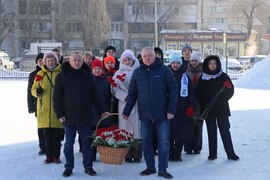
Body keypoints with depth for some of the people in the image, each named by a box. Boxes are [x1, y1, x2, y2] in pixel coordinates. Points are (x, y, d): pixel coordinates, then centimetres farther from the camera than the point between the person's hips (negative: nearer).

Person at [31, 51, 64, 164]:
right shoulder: (40, 74, 9)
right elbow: (33, 89, 11)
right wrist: (37, 91, -10)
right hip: (44, 108, 2)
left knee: (57, 134, 4)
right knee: (47, 134, 7)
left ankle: (56, 156, 15)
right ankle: (49, 156, 17)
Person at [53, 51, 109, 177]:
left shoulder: (87, 76, 7)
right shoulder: (62, 76, 0)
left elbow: (94, 96, 11)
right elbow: (57, 97, 0)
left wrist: (102, 111, 9)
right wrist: (60, 114, -7)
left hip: (86, 116, 2)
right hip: (69, 117, -1)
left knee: (87, 143, 7)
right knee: (68, 144, 6)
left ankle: (88, 167, 18)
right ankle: (69, 167, 18)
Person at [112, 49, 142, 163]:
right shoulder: (118, 73, 8)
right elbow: (115, 89, 2)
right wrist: (125, 96, -9)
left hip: (138, 104, 0)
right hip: (124, 105, 0)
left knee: (138, 129, -1)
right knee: (126, 129, 0)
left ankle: (137, 155, 6)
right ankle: (128, 155, 7)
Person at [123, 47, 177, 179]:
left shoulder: (164, 70, -3)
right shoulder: (137, 72, 5)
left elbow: (173, 90, -4)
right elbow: (132, 94, 9)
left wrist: (171, 110, -10)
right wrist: (126, 111, 6)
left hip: (162, 113, -3)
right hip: (144, 114, 3)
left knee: (164, 142, 0)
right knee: (145, 141, 8)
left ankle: (162, 169, 10)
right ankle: (150, 167, 21)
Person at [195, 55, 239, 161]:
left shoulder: (223, 76, 0)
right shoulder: (202, 78, 5)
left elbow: (230, 91, -3)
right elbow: (199, 94, 6)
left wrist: (218, 98, -15)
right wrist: (204, 105, -7)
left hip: (221, 108, -2)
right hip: (208, 110, 2)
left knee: (225, 130, 0)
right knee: (211, 132, 6)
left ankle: (230, 153, 8)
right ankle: (212, 154, 14)